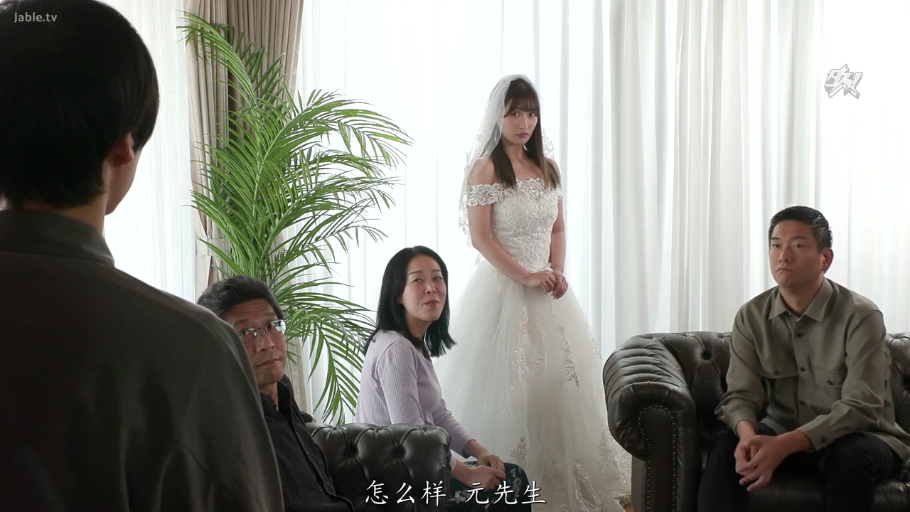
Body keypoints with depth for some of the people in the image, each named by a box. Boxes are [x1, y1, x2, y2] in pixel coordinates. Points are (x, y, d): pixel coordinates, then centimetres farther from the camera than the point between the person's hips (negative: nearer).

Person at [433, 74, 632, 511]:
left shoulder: (547, 169, 11)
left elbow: (557, 229, 15)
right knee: (506, 388, -4)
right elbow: (480, 238, -14)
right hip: (503, 288, -6)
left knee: (560, 382, 9)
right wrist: (526, 277, -17)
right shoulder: (485, 168, -8)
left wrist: (557, 272, -2)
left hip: (546, 290, 7)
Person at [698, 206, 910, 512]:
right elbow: (741, 394, -8)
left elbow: (861, 407, -24)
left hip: (859, 439, -3)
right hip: (783, 435, 3)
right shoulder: (751, 317, -4)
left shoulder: (860, 316, -17)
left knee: (851, 456, -36)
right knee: (726, 447, -25)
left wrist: (785, 445, -38)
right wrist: (748, 434, -34)